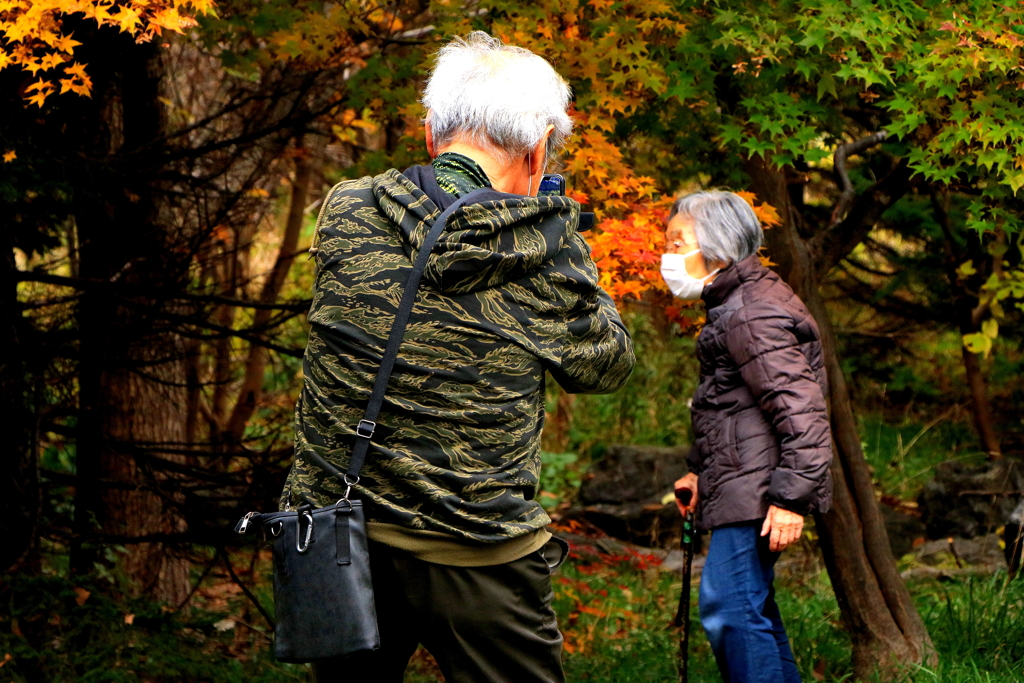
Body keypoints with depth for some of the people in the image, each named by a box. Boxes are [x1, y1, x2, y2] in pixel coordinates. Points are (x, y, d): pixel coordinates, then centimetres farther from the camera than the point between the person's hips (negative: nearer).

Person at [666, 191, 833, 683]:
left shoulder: (752, 314, -16)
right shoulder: (734, 305, 18)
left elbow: (800, 410, -21)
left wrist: (791, 497, -24)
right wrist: (701, 473, 25)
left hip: (756, 491, -11)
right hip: (741, 489, 11)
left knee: (728, 607, -14)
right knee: (750, 610, 15)